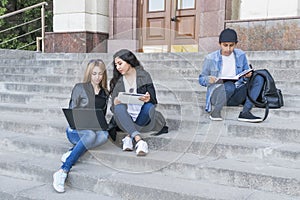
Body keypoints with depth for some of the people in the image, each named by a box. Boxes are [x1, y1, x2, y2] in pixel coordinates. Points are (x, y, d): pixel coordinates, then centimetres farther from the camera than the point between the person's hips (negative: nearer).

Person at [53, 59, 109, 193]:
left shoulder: (105, 93, 18)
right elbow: (71, 110, 4)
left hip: (95, 129, 3)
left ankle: (71, 153, -30)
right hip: (76, 129, -3)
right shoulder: (80, 88, 6)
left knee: (104, 135, -35)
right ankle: (63, 172, -39)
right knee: (90, 135, -40)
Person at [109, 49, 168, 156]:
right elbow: (113, 108, 5)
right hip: (126, 119, 2)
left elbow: (153, 99, -2)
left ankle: (130, 137, -27)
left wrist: (148, 99, -27)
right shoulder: (117, 81, 11)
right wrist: (115, 103, -20)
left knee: (149, 106, -32)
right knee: (119, 107, -30)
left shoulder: (144, 76, 5)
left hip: (143, 118, -1)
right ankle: (139, 140, -45)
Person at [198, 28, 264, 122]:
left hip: (236, 96, 4)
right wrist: (208, 79, -17)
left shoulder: (241, 55, 9)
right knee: (229, 85, -37)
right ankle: (215, 111, -15)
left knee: (259, 78, -16)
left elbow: (246, 76, 16)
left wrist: (247, 76, -9)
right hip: (218, 95, -4)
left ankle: (245, 112, -28)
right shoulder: (210, 59, -1)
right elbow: (201, 79, 7)